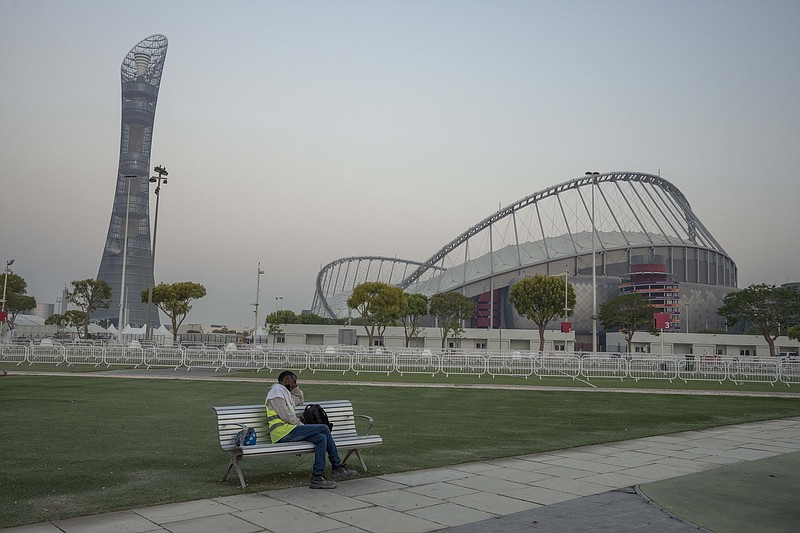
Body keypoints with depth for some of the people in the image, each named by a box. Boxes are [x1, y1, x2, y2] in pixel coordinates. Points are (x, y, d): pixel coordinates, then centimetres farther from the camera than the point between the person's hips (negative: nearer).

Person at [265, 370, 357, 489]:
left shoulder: (284, 392, 25)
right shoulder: (276, 390, -6)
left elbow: (299, 399, 39)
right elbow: (286, 416, -14)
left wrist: (295, 387, 25)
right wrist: (301, 425, -5)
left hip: (288, 431, 10)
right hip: (282, 431, -10)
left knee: (321, 438, -7)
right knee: (324, 428, -16)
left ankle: (317, 477, -10)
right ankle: (337, 466, -9)